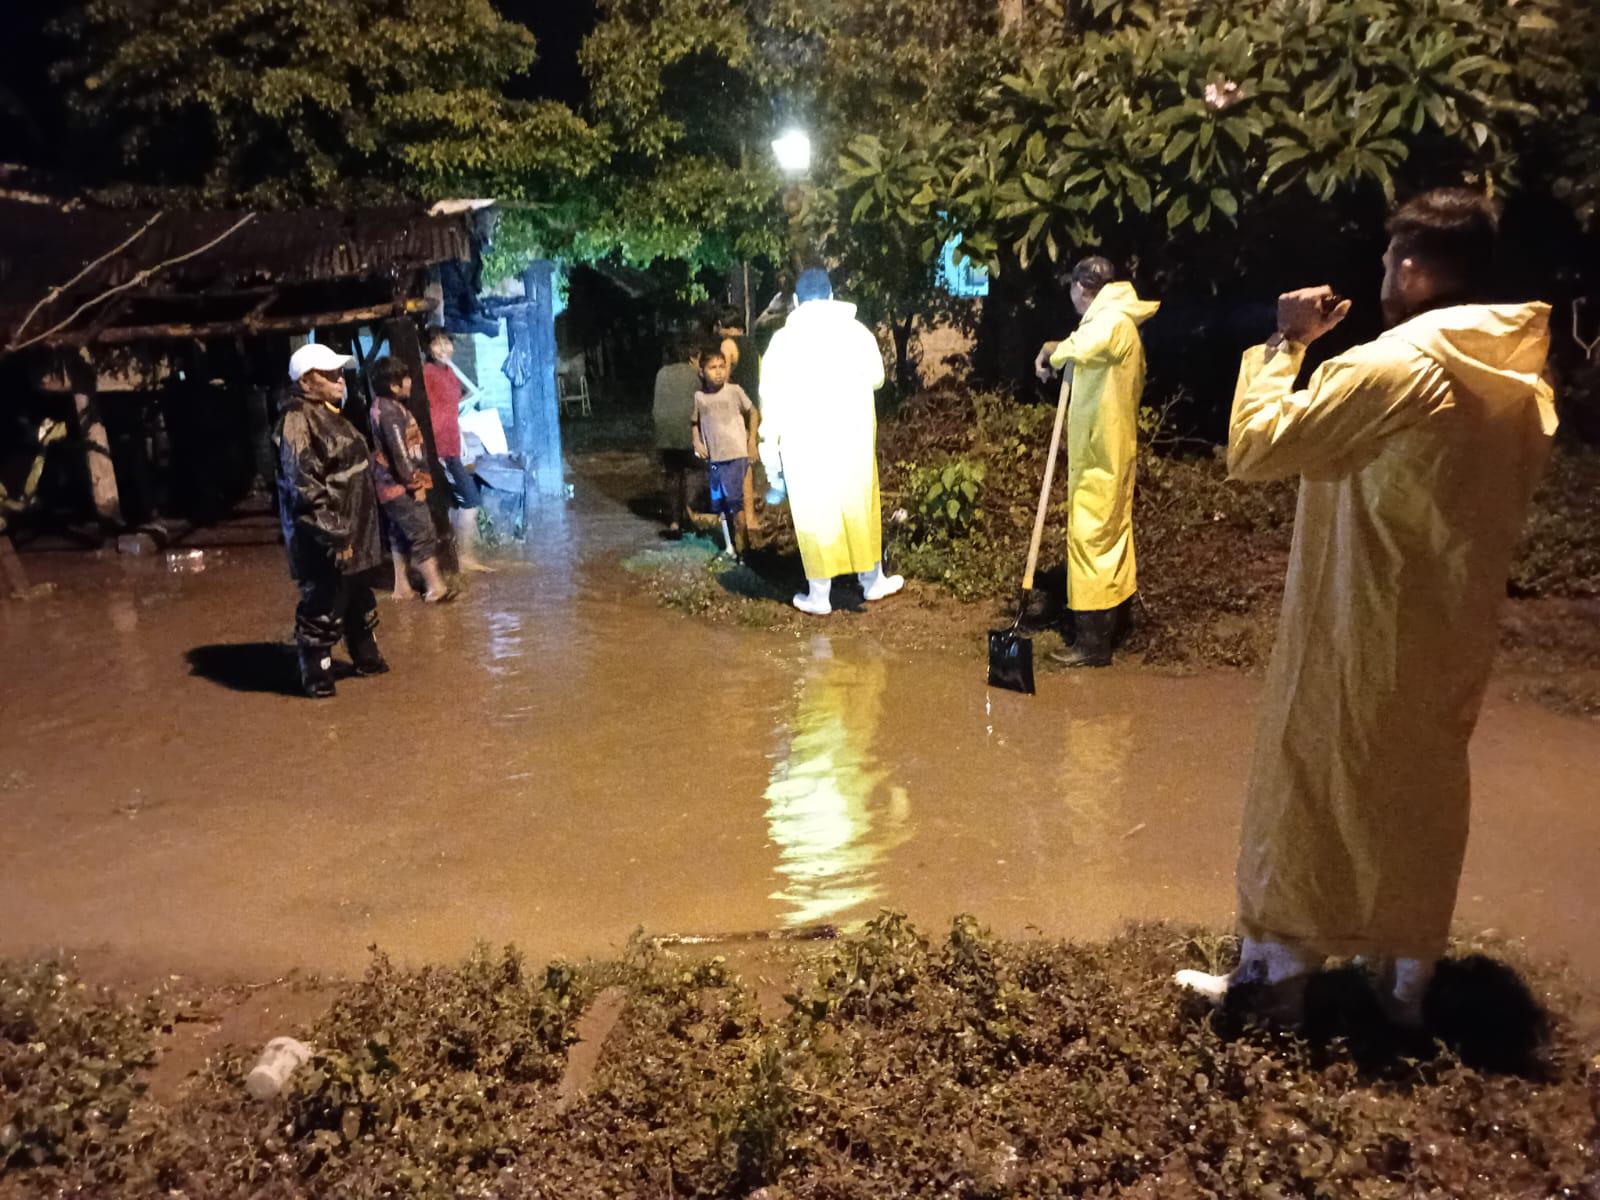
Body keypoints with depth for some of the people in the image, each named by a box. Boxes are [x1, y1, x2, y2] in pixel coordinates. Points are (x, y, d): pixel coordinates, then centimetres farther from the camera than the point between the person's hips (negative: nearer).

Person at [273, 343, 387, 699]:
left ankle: (366, 656, 38)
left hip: (349, 534, 10)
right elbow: (306, 489, -24)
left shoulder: (329, 415, 13)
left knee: (359, 598, 22)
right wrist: (335, 537, -24)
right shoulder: (297, 423, -19)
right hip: (324, 541, -10)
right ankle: (316, 677, 11)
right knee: (323, 606, -1)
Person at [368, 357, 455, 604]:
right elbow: (399, 452, -23)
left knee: (401, 535, 14)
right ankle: (436, 588, -1)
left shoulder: (384, 405, 12)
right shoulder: (390, 410, -20)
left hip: (393, 484, 10)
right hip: (401, 485, -10)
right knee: (424, 534, -5)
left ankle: (402, 587, 20)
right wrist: (415, 484, -18)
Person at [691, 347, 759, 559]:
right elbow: (694, 422, 18)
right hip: (714, 457, 4)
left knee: (734, 500, -10)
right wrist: (697, 442, 3)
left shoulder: (734, 391, -4)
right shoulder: (699, 397, 3)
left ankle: (741, 544, 3)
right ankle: (729, 546, 24)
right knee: (720, 504, 11)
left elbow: (753, 412, 7)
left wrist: (752, 439, 1)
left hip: (736, 454, -4)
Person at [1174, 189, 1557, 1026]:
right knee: (1424, 793, 18)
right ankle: (1407, 977, 30)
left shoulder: (1394, 366, -21)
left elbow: (1252, 448, -21)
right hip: (1457, 629, 7)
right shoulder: (1520, 374, 5)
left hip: (1360, 632, -7)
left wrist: (1284, 343, -9)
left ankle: (1279, 972, 20)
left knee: (1307, 791, 7)